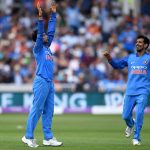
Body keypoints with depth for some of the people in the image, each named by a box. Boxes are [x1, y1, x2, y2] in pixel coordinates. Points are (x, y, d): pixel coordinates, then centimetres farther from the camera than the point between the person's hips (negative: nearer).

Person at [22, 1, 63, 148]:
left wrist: (53, 14, 20)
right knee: (36, 110, -7)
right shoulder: (38, 48, -3)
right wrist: (40, 17, -25)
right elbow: (40, 33, -16)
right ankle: (28, 137, -3)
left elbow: (51, 31, 20)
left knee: (48, 111, 8)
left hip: (49, 83, 8)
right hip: (41, 82, -8)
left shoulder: (47, 46, 18)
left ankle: (48, 138, 10)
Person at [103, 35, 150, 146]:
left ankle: (137, 138, -5)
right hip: (130, 91, 3)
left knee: (139, 113, -18)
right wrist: (109, 58, -3)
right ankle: (131, 125, 40)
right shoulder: (130, 58, 13)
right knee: (126, 116, 5)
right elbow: (117, 64, 14)